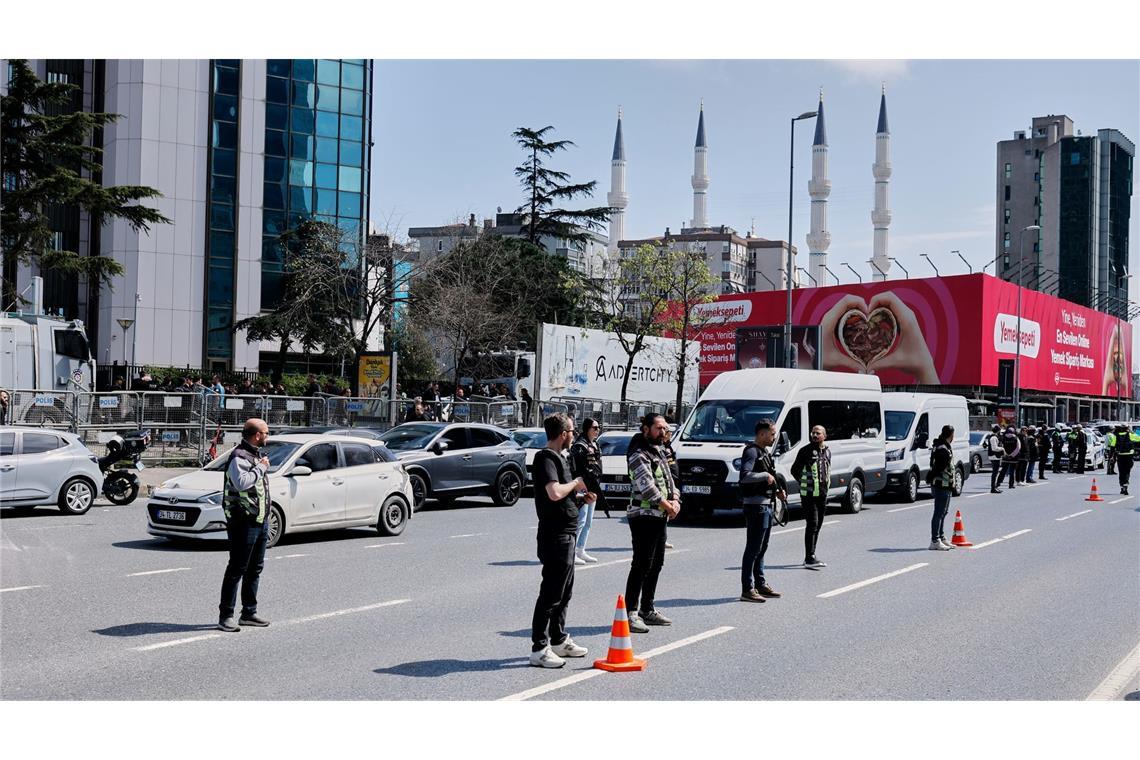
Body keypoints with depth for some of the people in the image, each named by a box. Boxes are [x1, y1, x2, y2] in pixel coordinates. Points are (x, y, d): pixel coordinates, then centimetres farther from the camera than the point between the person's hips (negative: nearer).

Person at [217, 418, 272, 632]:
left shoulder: (257, 455, 18)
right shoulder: (239, 457, -13)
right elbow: (241, 482, -31)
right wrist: (261, 468, -18)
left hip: (260, 520, 10)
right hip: (243, 521, -10)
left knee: (255, 568, 13)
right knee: (237, 569, -7)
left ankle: (249, 612, 21)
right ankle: (225, 616, -3)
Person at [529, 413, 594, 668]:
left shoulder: (558, 457, 18)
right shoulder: (546, 458, -15)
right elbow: (554, 493, -29)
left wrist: (581, 498, 10)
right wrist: (575, 484, -13)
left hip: (567, 532, 11)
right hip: (555, 534, -11)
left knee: (564, 591, 18)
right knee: (551, 593, -8)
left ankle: (559, 640, 29)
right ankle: (539, 649, -4)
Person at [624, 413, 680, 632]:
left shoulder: (658, 451, 17)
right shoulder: (639, 454, -13)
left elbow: (668, 478, 18)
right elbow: (646, 485, -20)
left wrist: (675, 499, -1)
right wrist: (667, 505, -12)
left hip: (660, 516, 10)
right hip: (643, 515, -10)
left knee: (656, 564, 14)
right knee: (641, 565, -11)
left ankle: (647, 610, 23)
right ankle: (630, 613, -10)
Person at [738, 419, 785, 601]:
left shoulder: (764, 453, 18)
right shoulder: (751, 451, -13)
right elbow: (744, 476, -28)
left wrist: (777, 491, 13)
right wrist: (765, 475, -21)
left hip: (766, 505, 10)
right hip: (756, 505, -10)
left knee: (761, 548, 16)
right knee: (753, 548, -9)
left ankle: (760, 585, 25)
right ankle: (747, 590, -7)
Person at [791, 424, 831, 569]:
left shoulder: (827, 451, 12)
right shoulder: (806, 450, -7)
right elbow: (794, 470, -2)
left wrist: (826, 482, 13)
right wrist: (804, 483, -1)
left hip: (822, 494, 7)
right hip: (809, 494, -7)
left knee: (817, 526, 11)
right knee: (812, 525, -13)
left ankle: (810, 557, 19)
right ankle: (809, 558, -13)